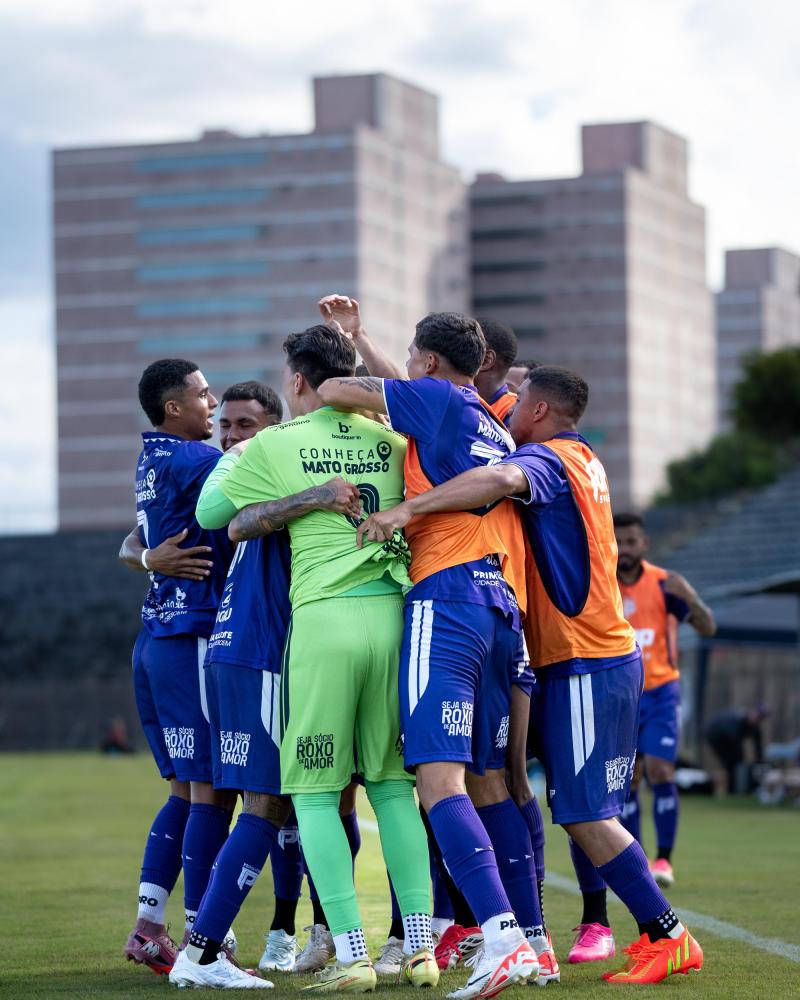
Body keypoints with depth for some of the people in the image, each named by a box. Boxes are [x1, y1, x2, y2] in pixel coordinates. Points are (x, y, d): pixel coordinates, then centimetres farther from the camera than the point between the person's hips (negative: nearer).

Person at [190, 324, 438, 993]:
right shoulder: (392, 438, 9)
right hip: (393, 612, 4)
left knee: (315, 791, 3)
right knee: (393, 785, 12)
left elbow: (209, 513, 11)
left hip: (324, 616, -4)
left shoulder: (272, 447, 1)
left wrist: (229, 461, 30)